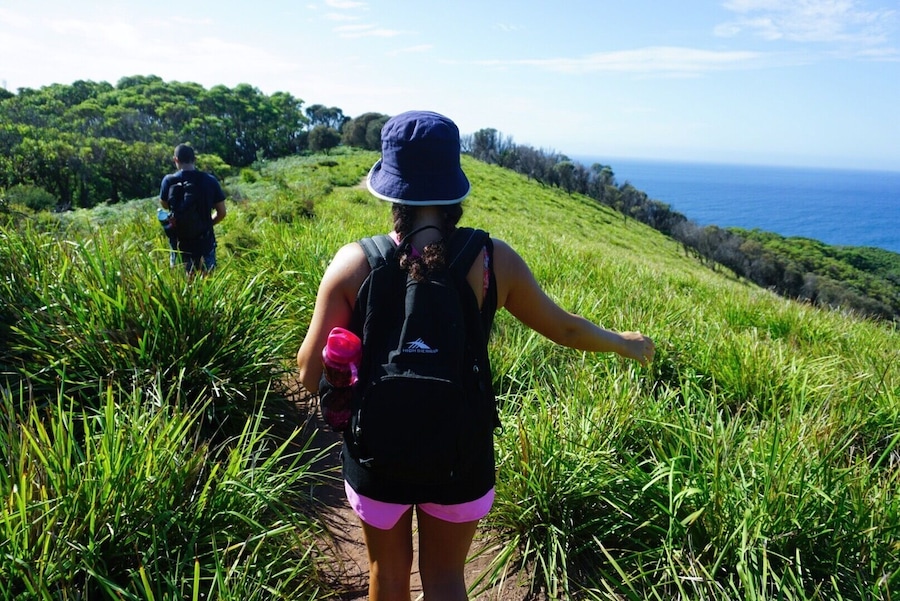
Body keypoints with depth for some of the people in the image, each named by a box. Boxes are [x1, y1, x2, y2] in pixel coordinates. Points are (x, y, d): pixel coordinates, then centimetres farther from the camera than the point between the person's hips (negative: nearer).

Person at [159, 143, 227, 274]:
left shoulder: (169, 181, -9)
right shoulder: (210, 180, -8)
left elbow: (164, 205, 10)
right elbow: (221, 212, -2)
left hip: (180, 244, 0)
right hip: (205, 242, 0)